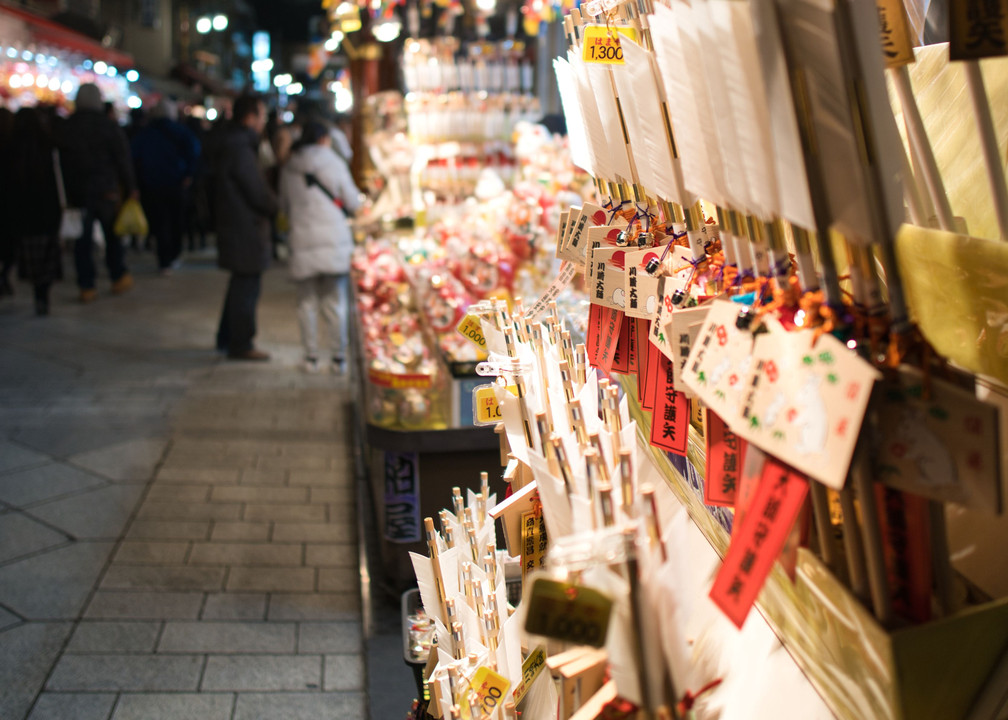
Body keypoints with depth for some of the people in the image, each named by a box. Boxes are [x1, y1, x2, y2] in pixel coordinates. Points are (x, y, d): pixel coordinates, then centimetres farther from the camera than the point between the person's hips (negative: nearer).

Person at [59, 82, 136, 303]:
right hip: (106, 190, -2)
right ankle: (118, 278, 18)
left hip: (76, 192, 2)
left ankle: (86, 286, 4)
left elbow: (61, 162, 5)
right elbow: (123, 160, -6)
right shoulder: (109, 126, -5)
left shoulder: (65, 127, 3)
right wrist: (130, 188, 0)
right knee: (113, 235, 11)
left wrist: (65, 192, 9)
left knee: (82, 239, 4)